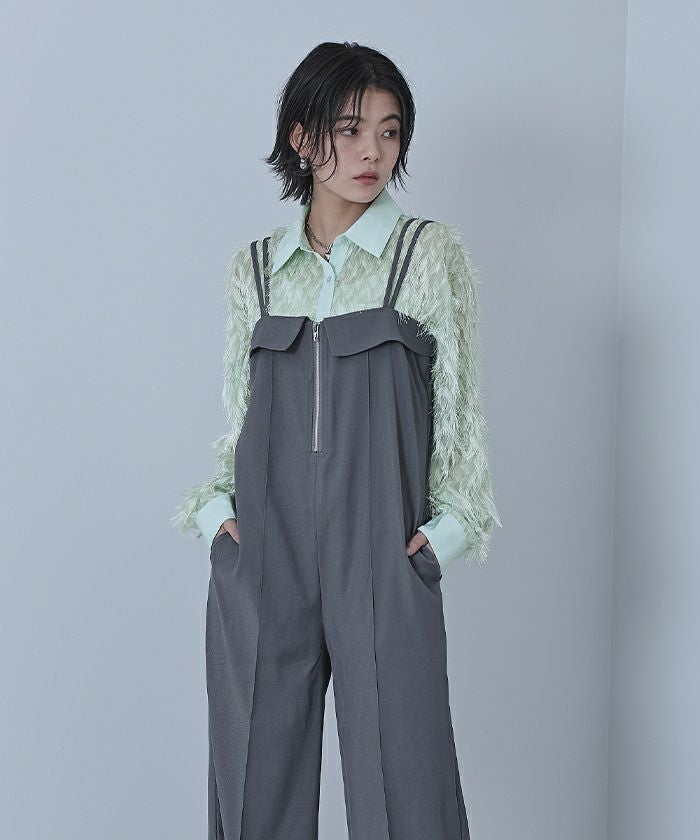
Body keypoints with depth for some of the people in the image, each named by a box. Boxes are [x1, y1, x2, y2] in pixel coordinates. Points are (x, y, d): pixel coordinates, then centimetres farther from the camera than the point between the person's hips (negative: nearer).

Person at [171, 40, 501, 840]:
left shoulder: (431, 252, 2)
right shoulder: (253, 267, 10)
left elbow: (460, 404, 4)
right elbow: (237, 412, 15)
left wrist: (450, 524, -4)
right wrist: (214, 506, 1)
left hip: (384, 563, -2)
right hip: (261, 562, 3)